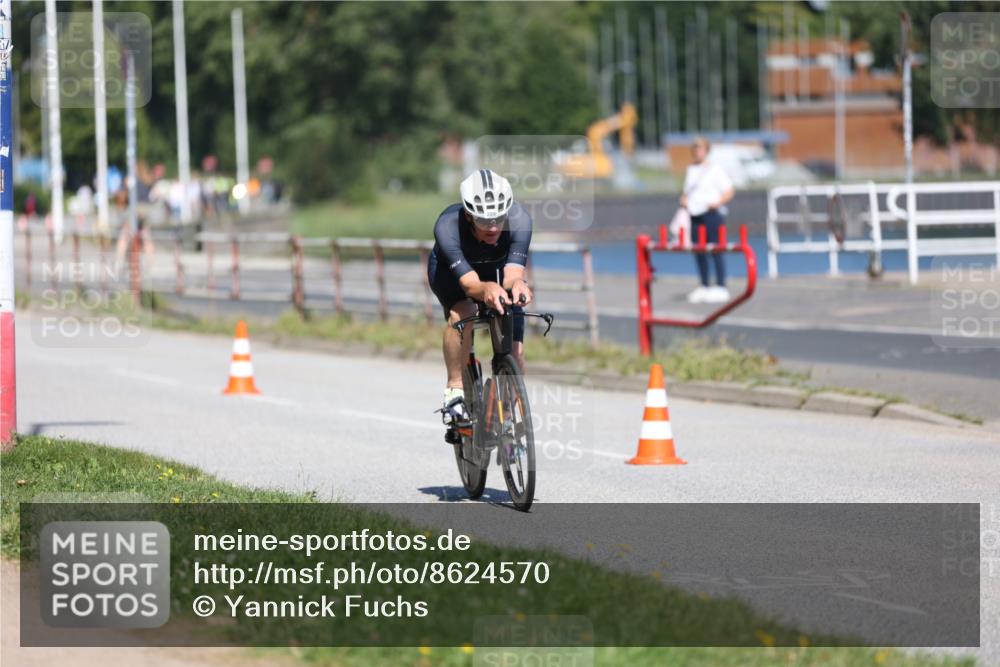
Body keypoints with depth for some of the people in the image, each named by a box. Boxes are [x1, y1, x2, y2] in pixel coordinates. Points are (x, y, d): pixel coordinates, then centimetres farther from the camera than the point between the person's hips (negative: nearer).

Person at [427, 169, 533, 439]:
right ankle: (455, 388, -15)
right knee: (462, 314, -35)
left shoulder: (519, 220, -36)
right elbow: (469, 282, -45)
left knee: (515, 351, -11)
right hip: (450, 270, -2)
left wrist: (517, 283, -66)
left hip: (498, 269, 2)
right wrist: (487, 289, -68)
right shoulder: (448, 226, -40)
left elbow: (513, 272, -41)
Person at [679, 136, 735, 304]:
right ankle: (704, 287, 16)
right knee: (698, 252, 7)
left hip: (712, 214, -6)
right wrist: (684, 201, 6)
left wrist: (717, 203, -19)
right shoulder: (690, 171, 18)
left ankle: (720, 287, -3)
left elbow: (728, 192, -3)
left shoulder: (715, 170, -1)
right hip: (694, 215, 6)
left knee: (716, 251, -6)